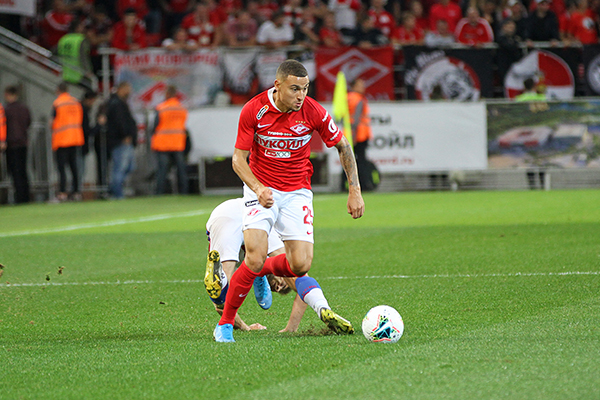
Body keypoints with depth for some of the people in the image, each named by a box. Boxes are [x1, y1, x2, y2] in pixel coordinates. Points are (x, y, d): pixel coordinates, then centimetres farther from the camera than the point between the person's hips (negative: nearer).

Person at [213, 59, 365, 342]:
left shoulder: (313, 112, -12)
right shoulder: (254, 110, -15)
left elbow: (342, 146, 3)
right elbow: (238, 158, -8)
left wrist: (354, 190, -2)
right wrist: (257, 188, -26)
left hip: (297, 192, 2)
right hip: (261, 189, -2)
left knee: (301, 265, -12)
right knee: (255, 257, -21)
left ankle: (262, 272, 23)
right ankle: (225, 324, -4)